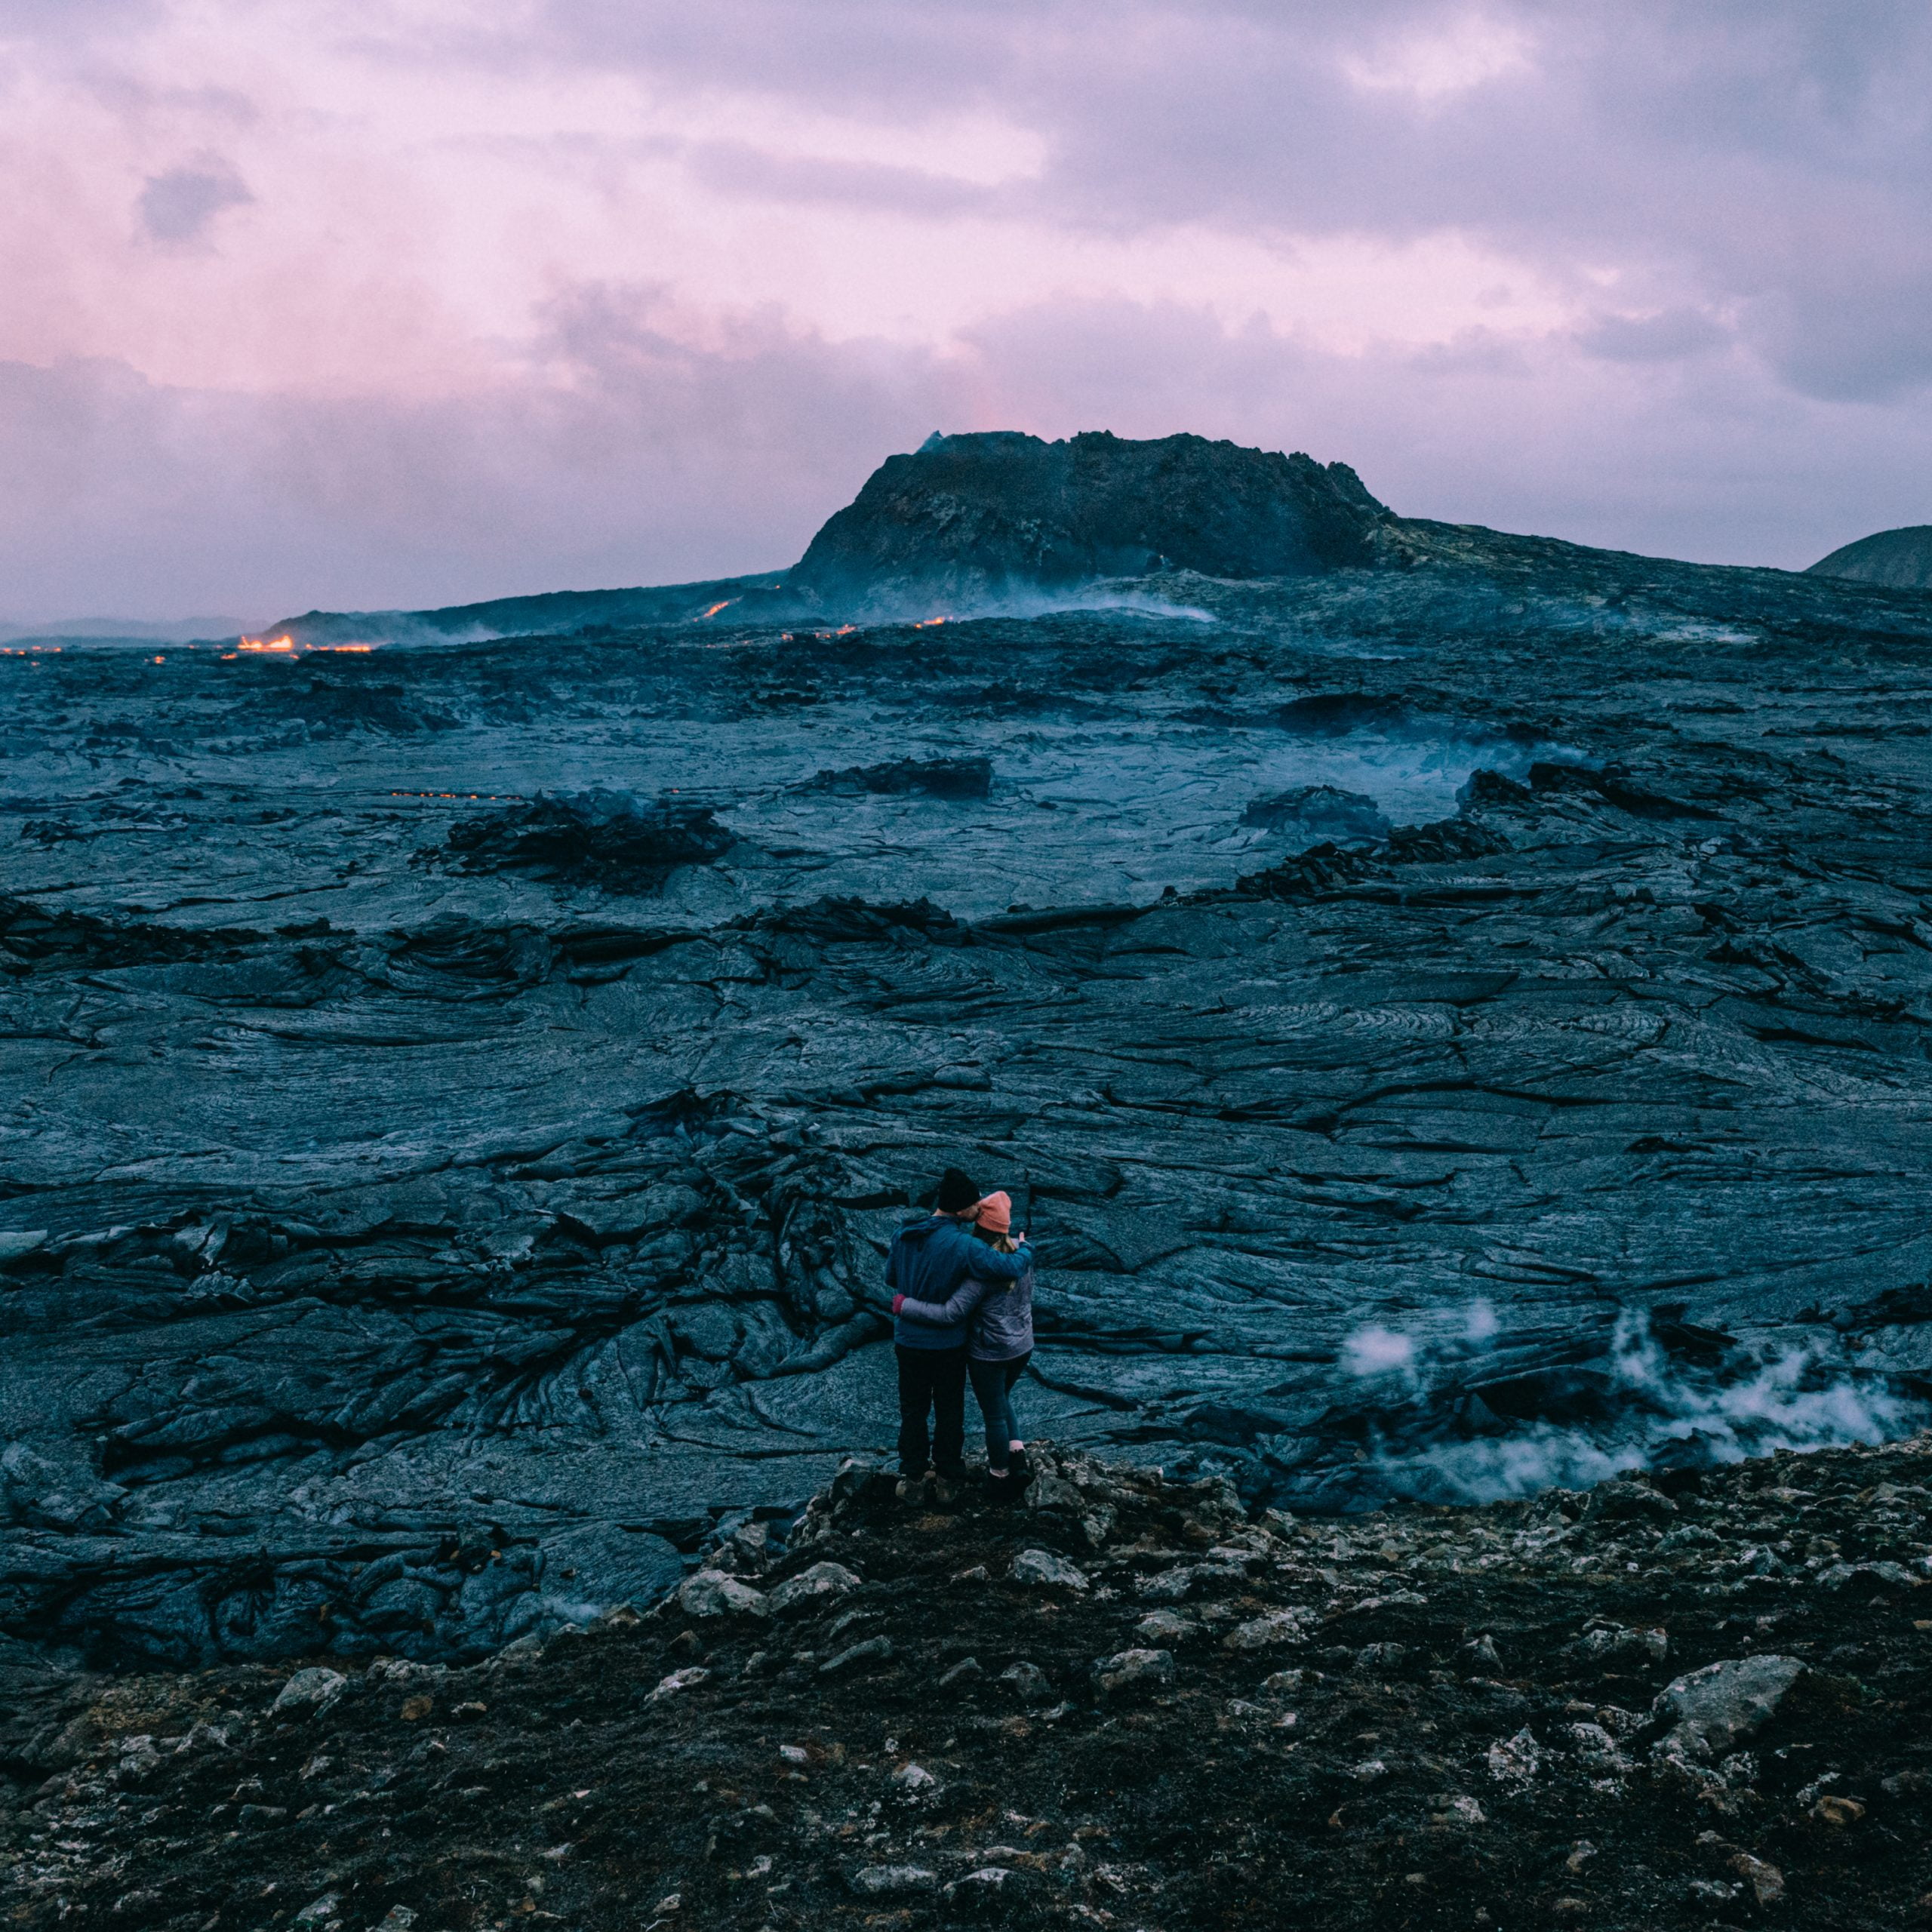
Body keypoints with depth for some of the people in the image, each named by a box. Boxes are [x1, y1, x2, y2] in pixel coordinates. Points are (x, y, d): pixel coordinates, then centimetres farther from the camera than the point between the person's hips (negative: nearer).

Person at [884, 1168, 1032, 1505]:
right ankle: (946, 1480, 26)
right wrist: (1025, 1250, -7)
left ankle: (912, 1480, 24)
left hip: (908, 1341, 4)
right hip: (948, 1345, -4)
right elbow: (1012, 1268, -28)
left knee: (913, 1411, 17)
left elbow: (890, 1278, 7)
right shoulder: (963, 1246, -26)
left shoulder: (903, 1236, -8)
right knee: (949, 1412, 16)